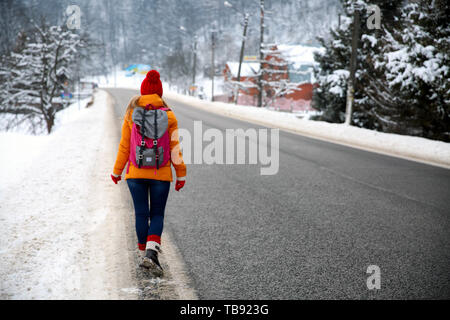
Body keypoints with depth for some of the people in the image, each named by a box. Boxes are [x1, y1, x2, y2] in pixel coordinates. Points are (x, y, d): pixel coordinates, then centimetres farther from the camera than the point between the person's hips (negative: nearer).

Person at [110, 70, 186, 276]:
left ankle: (143, 254, 18)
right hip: (161, 174, -1)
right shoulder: (168, 116, -6)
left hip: (136, 173, 1)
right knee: (157, 214, 8)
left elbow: (124, 146, 0)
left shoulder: (131, 114, -3)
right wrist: (181, 174, 4)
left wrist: (117, 172, 11)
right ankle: (151, 252, -12)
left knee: (141, 214, 12)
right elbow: (174, 148, -5)